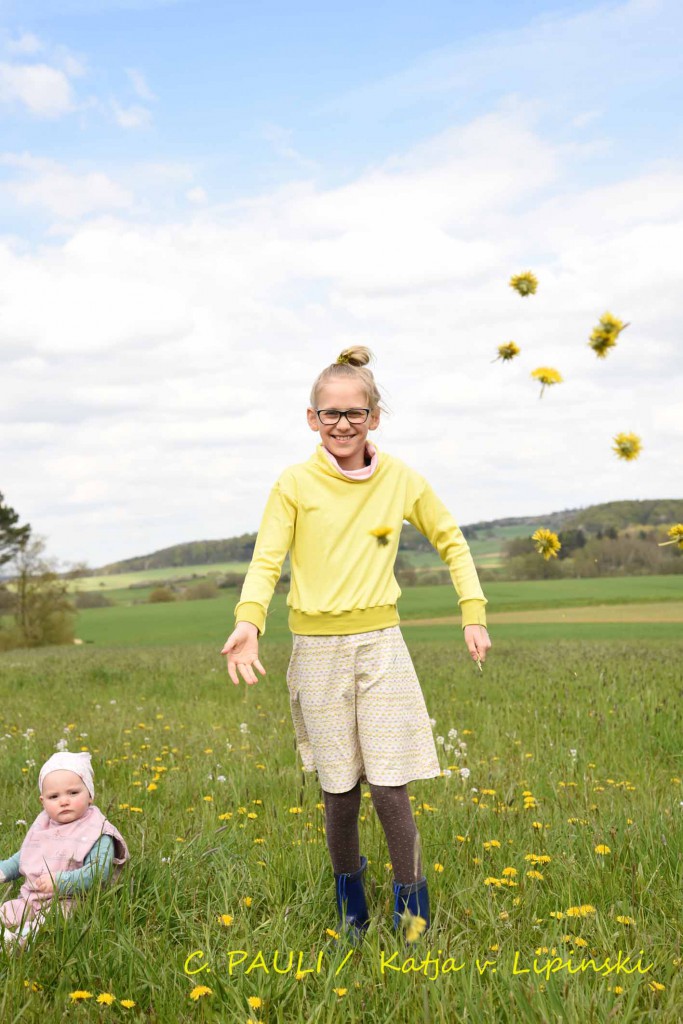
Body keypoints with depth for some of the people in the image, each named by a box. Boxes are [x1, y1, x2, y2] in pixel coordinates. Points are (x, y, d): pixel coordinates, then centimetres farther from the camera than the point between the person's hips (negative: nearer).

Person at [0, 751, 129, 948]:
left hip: (68, 902, -8)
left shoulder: (97, 833, -12)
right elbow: (24, 856, 29)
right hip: (29, 899, 8)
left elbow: (99, 872, -24)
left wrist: (60, 882, -30)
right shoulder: (42, 826, 12)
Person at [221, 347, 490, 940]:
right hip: (317, 650, 0)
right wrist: (248, 621, -26)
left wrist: (474, 612, 8)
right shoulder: (295, 485, -4)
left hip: (380, 644, 0)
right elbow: (266, 562, -8)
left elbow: (451, 541, 15)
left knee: (390, 789, -4)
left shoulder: (401, 480, 2)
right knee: (339, 793, 7)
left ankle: (413, 909, 13)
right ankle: (350, 902, 30)